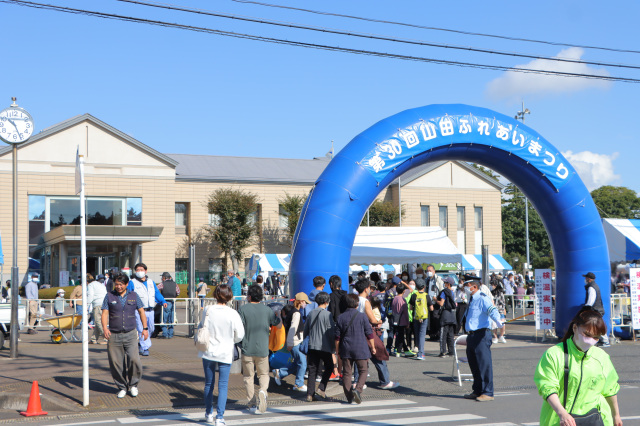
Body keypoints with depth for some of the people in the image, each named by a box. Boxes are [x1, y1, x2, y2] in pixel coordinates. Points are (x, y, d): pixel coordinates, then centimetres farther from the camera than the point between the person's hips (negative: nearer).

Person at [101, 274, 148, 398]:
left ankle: (133, 384, 7)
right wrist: (105, 328, -15)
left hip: (130, 334, 0)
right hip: (114, 335, 0)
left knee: (134, 359, -14)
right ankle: (122, 387, 17)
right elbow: (105, 313, 1)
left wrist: (145, 328, 7)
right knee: (115, 362, -1)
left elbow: (141, 312, 14)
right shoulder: (109, 296, 7)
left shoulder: (134, 296, 9)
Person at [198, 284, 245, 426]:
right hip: (225, 353, -2)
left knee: (209, 384, 16)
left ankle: (209, 414, 30)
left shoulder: (207, 310, -9)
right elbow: (239, 335, -7)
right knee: (223, 385, 2)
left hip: (208, 352, 2)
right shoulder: (232, 314, -14)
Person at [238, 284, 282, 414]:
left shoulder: (243, 309, -8)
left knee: (248, 377, 11)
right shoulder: (267, 310, -1)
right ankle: (263, 391, -13)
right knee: (264, 374, 17)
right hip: (262, 349, 1)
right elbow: (279, 325, 11)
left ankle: (252, 405, 11)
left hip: (247, 349, -1)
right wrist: (278, 314, 31)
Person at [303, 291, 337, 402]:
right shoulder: (327, 314, -10)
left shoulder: (311, 313, 6)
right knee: (329, 367, 13)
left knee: (312, 370, 7)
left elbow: (305, 330, 14)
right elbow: (331, 332, -11)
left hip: (312, 346, 5)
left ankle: (310, 394, 4)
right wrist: (333, 346, -1)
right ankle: (321, 388, 1)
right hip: (324, 347, -5)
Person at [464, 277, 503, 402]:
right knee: (473, 364, 14)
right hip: (471, 335, 10)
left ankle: (488, 393, -4)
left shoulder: (482, 298, -10)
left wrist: (497, 319, -47)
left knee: (484, 363, -9)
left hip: (481, 335, -10)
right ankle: (477, 391, 25)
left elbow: (492, 310, -27)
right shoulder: (472, 299, 19)